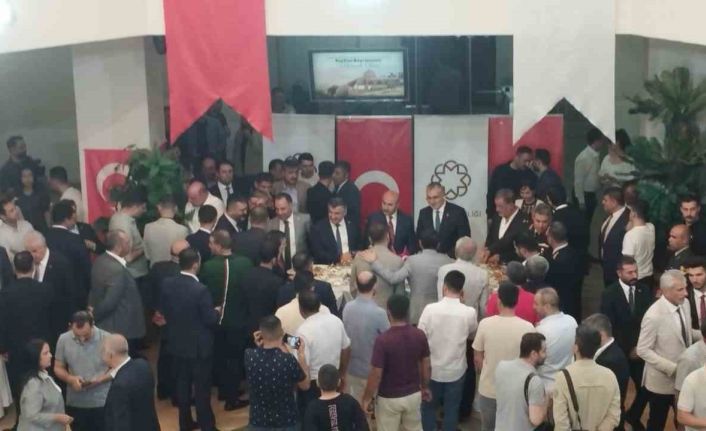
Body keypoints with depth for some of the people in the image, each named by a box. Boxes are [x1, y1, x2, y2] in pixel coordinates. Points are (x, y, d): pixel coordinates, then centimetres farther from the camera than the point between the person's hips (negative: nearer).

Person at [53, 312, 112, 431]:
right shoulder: (64, 339, -5)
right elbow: (58, 368, 5)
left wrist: (100, 379, -23)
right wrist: (70, 379, -16)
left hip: (102, 403, -2)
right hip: (75, 403, 3)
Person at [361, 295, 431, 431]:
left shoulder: (383, 340, -25)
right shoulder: (419, 335, -10)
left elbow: (376, 375, -21)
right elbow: (426, 366, 1)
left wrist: (367, 398, -7)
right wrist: (425, 387, 18)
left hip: (389, 398, -4)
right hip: (414, 395, 4)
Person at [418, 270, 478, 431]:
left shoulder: (430, 309, -18)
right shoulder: (469, 313, -15)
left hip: (432, 369, 0)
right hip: (456, 370, 0)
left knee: (429, 407, 19)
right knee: (451, 409, 16)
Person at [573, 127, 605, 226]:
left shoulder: (596, 156, 6)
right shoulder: (583, 157, -19)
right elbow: (578, 181, -18)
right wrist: (581, 201, -18)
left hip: (592, 195, 8)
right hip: (584, 195, -8)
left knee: (589, 223, 15)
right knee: (583, 224, -1)